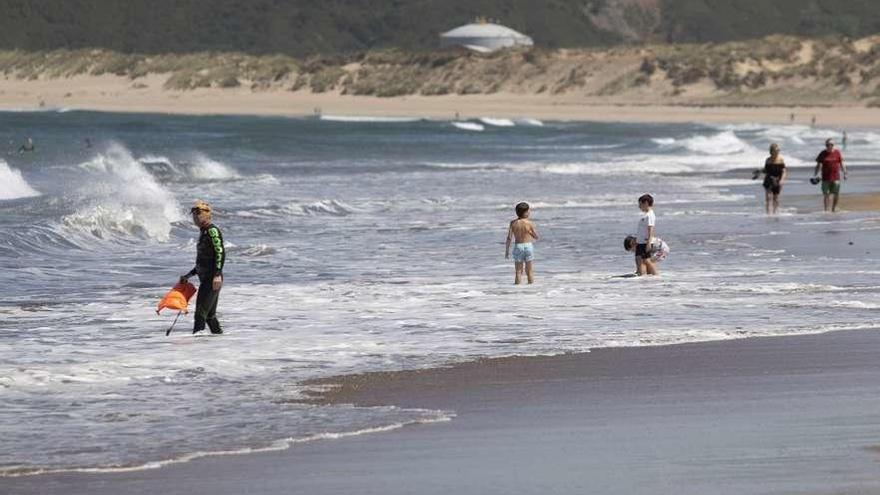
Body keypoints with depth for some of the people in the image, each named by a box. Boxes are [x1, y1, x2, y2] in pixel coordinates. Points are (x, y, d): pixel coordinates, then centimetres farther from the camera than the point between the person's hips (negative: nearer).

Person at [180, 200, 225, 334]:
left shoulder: (212, 230, -10)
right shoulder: (204, 232, 20)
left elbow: (220, 253, -19)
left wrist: (217, 274, -27)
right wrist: (189, 275, 27)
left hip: (212, 279, -10)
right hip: (205, 278, 10)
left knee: (201, 309, -16)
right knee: (210, 313, 13)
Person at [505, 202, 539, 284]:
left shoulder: (513, 223, -3)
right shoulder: (529, 223, -8)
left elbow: (509, 238, -5)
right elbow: (536, 237, 1)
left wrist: (507, 251, 1)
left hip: (518, 246, 2)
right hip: (528, 246, -2)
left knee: (518, 272, 8)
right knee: (530, 271, 6)